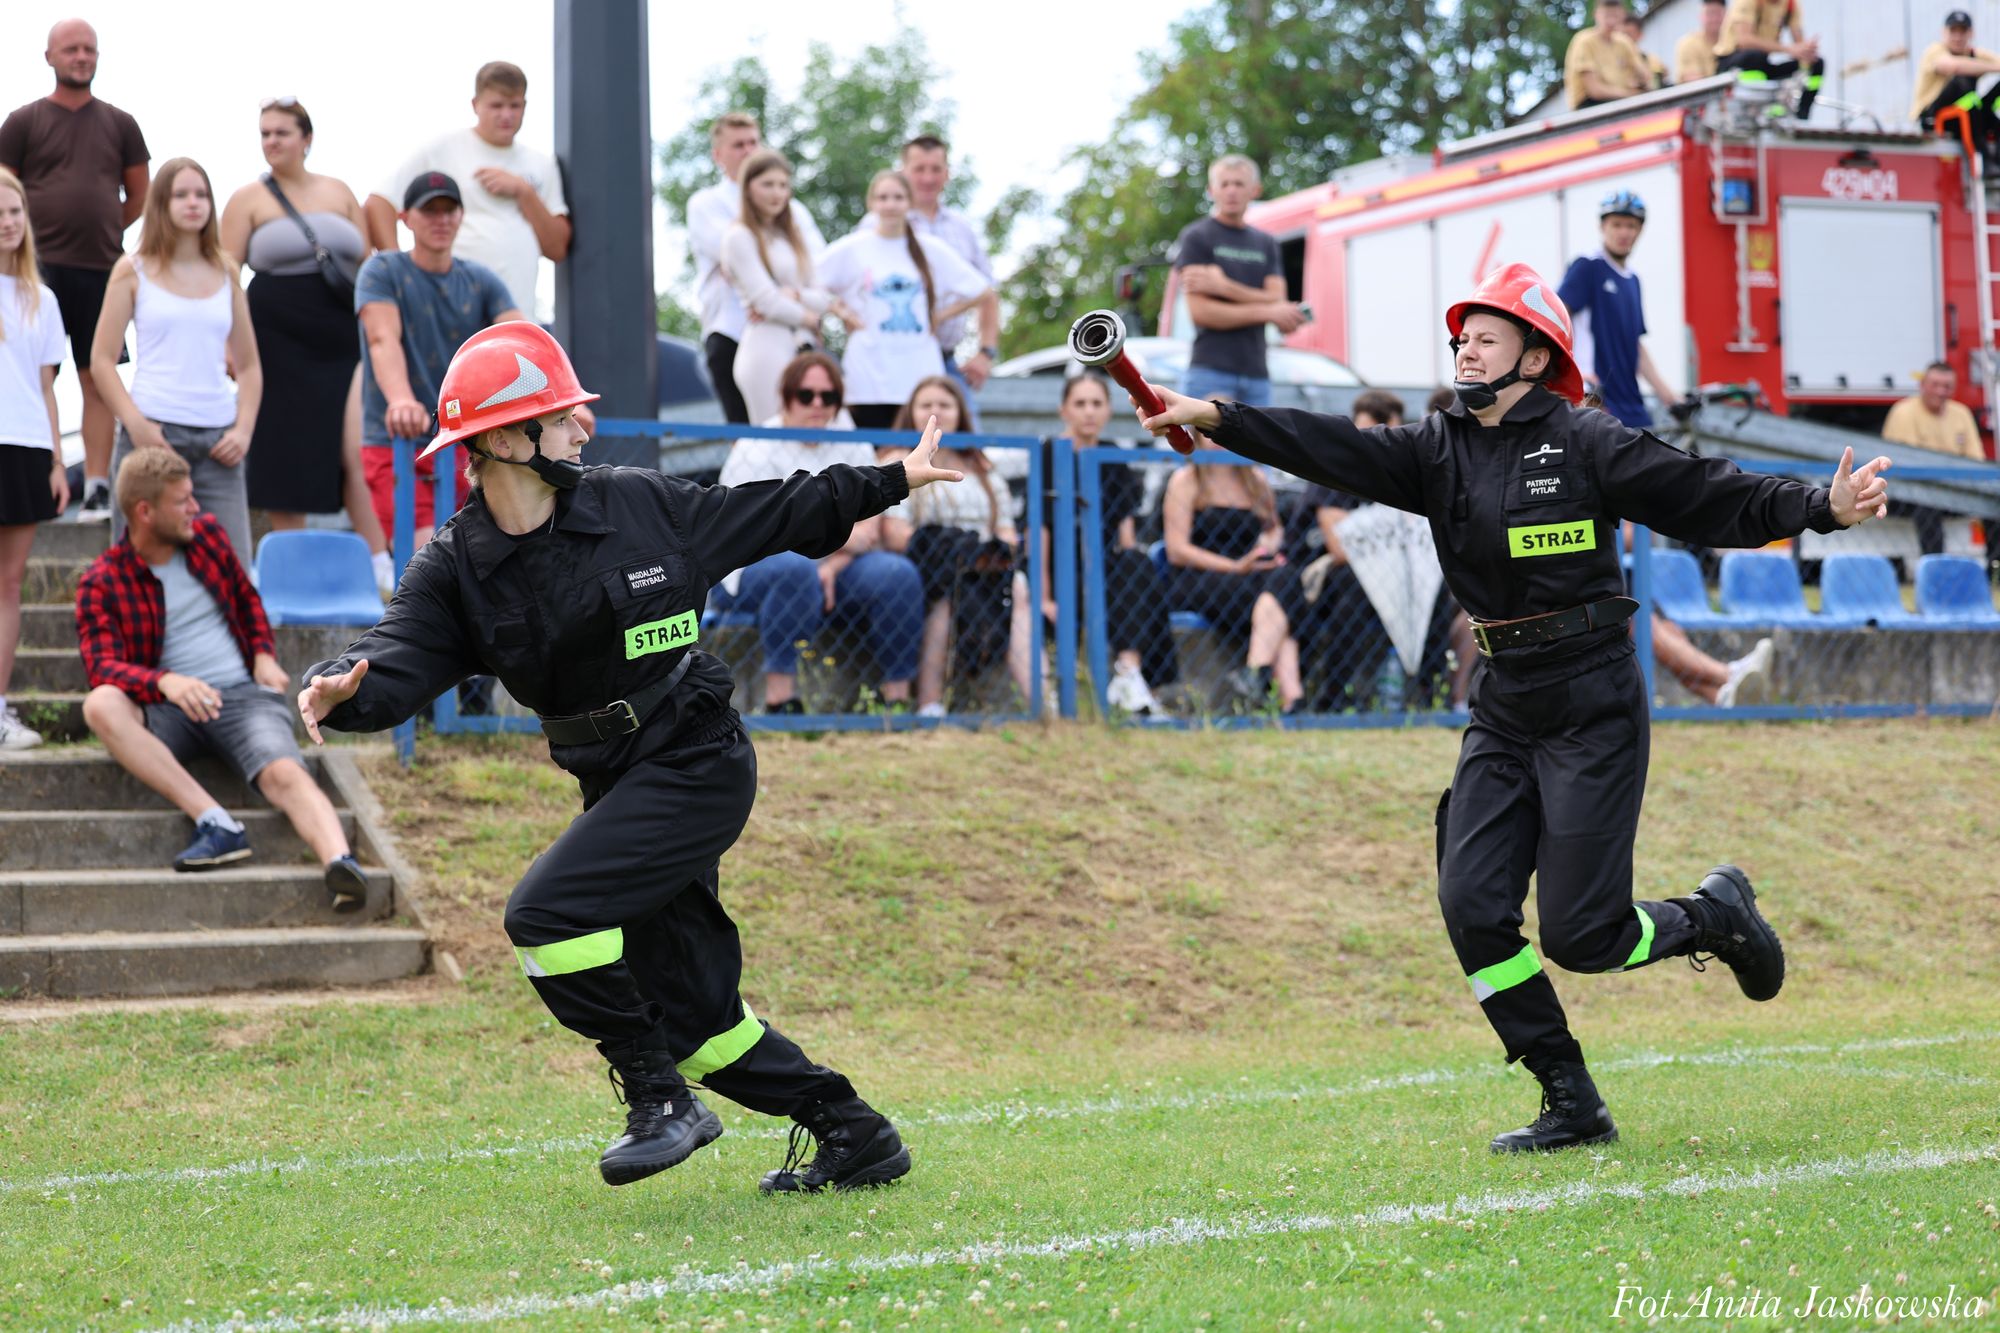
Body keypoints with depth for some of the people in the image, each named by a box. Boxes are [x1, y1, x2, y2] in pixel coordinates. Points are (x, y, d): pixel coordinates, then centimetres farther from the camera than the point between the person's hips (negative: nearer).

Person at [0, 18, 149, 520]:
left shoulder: (119, 124, 10)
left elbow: (138, 195, 17)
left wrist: (100, 231, 11)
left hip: (101, 269, 2)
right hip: (41, 267, -2)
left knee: (98, 380, 2)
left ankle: (97, 485, 5)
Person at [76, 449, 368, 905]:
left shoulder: (207, 533, 12)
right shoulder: (101, 583, 0)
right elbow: (104, 668, -12)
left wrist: (264, 655, 7)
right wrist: (165, 682, -33)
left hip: (244, 693, 1)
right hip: (168, 710, -1)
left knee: (284, 772, -31)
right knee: (100, 705, -34)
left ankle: (340, 863, -60)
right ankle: (216, 823, -40)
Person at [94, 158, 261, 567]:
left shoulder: (225, 273, 15)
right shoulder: (133, 271, 7)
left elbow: (249, 365, 17)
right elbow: (102, 359, 2)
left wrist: (243, 430, 2)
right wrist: (135, 423, -10)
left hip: (217, 440, 3)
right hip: (152, 436, -3)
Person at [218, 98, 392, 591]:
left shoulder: (339, 193, 12)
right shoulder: (249, 200, 4)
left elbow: (368, 263, 16)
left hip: (345, 341, 1)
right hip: (280, 342, -1)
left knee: (358, 451, -9)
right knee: (286, 456, 2)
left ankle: (379, 564, -6)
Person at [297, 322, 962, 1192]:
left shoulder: (640, 504, -4)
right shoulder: (455, 571, -1)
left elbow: (769, 515, 10)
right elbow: (397, 660, -15)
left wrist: (893, 482, 16)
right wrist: (336, 689, -38)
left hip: (699, 765, -5)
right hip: (615, 787, 5)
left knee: (548, 912, -22)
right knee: (692, 1007, 9)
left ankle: (660, 1095, -7)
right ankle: (851, 1134, 24)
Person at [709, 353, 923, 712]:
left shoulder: (852, 447, 10)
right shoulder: (758, 450, -5)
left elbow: (870, 527, 0)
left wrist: (832, 566, -20)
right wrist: (843, 539, -12)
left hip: (837, 569, 5)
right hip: (753, 571, -5)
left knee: (898, 574, -21)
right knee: (797, 570, -38)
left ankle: (898, 697, -20)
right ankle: (779, 700, -40)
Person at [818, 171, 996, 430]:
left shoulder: (932, 251, 10)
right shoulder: (850, 249, 5)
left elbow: (984, 294, 14)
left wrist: (940, 316, 5)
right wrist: (841, 312, -4)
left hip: (921, 377, 2)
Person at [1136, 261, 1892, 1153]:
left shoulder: (1584, 445, -8)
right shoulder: (1440, 451, 6)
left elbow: (1708, 501, -9)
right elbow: (1331, 451, -5)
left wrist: (1822, 507, -21)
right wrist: (1215, 419, -17)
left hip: (1594, 711, -6)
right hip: (1502, 716, 6)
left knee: (1580, 936, -7)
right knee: (1472, 907, -6)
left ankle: (1714, 917, 24)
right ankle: (1571, 1106, 5)